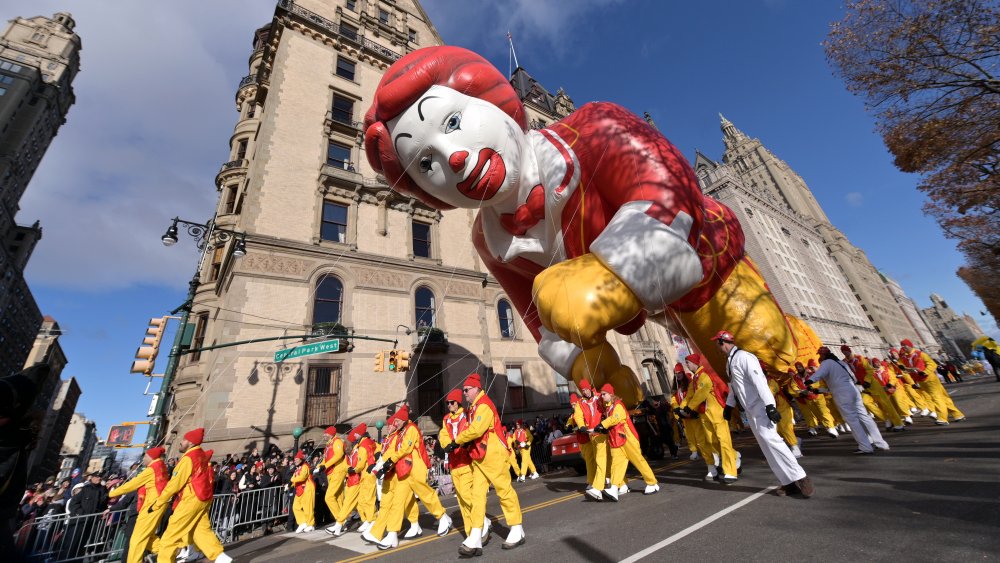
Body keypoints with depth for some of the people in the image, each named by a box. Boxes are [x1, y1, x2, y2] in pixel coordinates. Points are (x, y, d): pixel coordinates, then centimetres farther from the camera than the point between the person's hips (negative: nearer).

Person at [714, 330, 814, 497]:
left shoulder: (743, 357, -17)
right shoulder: (730, 361, 13)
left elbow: (759, 381, -24)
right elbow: (733, 385, 21)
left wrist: (770, 406, -30)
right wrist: (728, 405, 21)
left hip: (760, 407, -9)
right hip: (750, 410, 9)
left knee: (769, 438, -21)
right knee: (766, 443, 6)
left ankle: (800, 478, -11)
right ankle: (789, 482, 10)